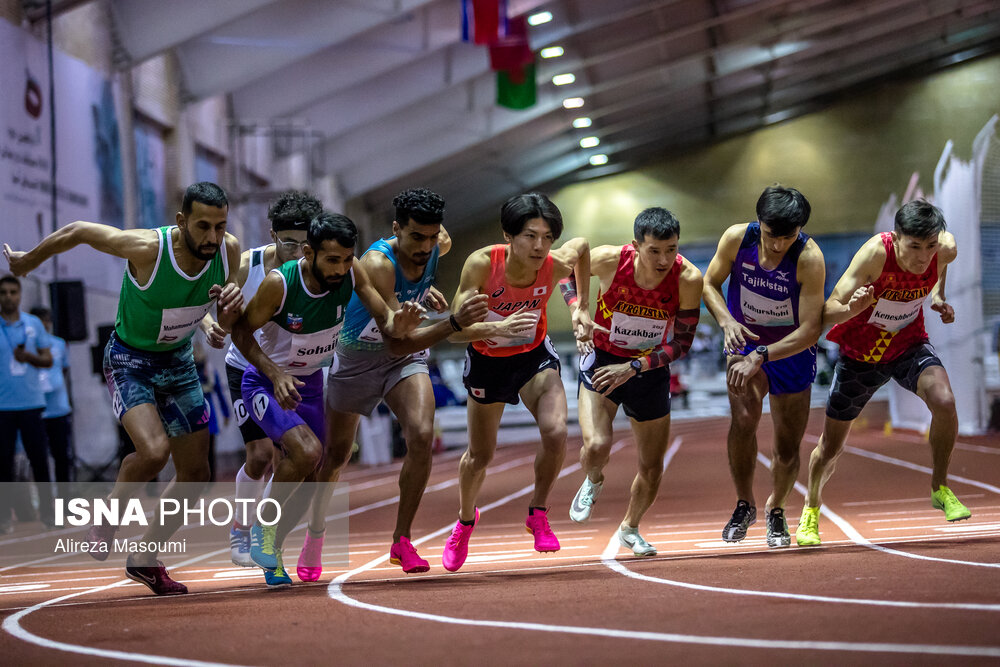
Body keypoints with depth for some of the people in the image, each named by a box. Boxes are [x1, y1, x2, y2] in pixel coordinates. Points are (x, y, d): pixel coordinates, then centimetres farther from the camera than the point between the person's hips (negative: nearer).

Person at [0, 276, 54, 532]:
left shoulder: (34, 324, 7)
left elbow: (48, 359, 8)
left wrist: (29, 357, -12)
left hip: (31, 402, 1)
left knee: (40, 459, 1)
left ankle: (47, 511, 10)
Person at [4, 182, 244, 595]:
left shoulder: (229, 251, -16)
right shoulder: (147, 248, -31)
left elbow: (224, 327, -2)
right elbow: (78, 231, -14)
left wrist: (233, 305, -27)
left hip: (178, 362, 6)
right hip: (129, 360, -5)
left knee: (196, 474, 5)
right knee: (153, 451, -28)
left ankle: (145, 559, 25)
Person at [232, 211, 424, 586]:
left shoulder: (351, 274, -18)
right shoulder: (280, 283, -29)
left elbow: (385, 323, -14)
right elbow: (241, 331, -18)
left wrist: (400, 324, -38)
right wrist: (276, 375, -31)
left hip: (309, 383, 5)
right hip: (266, 381, -5)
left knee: (305, 484, 8)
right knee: (307, 451, -29)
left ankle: (269, 551, 32)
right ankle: (263, 523, -6)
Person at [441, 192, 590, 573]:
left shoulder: (556, 266, -27)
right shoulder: (481, 264, -33)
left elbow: (581, 245, -1)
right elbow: (456, 330, -34)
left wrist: (583, 303, 4)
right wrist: (498, 328, -52)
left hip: (535, 355, 1)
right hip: (487, 360, 0)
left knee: (556, 431, -25)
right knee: (480, 455, 14)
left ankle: (538, 514, 1)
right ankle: (466, 520, 46)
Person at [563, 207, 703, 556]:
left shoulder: (688, 279, -24)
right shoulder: (609, 260, -25)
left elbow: (682, 342, -15)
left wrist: (634, 368, -25)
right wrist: (577, 308, -19)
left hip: (650, 369, 2)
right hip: (602, 359, -2)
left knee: (652, 469, 10)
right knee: (597, 446, -25)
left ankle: (630, 528, 41)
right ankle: (593, 481, 13)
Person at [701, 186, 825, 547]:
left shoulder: (809, 258, -28)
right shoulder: (736, 238, -20)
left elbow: (810, 330, -28)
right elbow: (710, 283, -2)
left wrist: (761, 357, -36)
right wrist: (727, 321, -21)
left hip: (792, 351, -1)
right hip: (745, 340, 1)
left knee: (788, 448, 4)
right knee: (744, 418, -24)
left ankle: (775, 510, 35)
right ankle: (744, 505, -2)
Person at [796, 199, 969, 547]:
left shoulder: (946, 249, -21)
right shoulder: (876, 253, -33)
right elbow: (827, 313, -31)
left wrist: (938, 297, -5)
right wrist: (853, 309, -53)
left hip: (909, 345, 2)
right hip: (859, 353, -2)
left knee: (944, 400, -30)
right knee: (830, 448, 9)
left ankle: (940, 489, -8)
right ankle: (811, 510, 40)